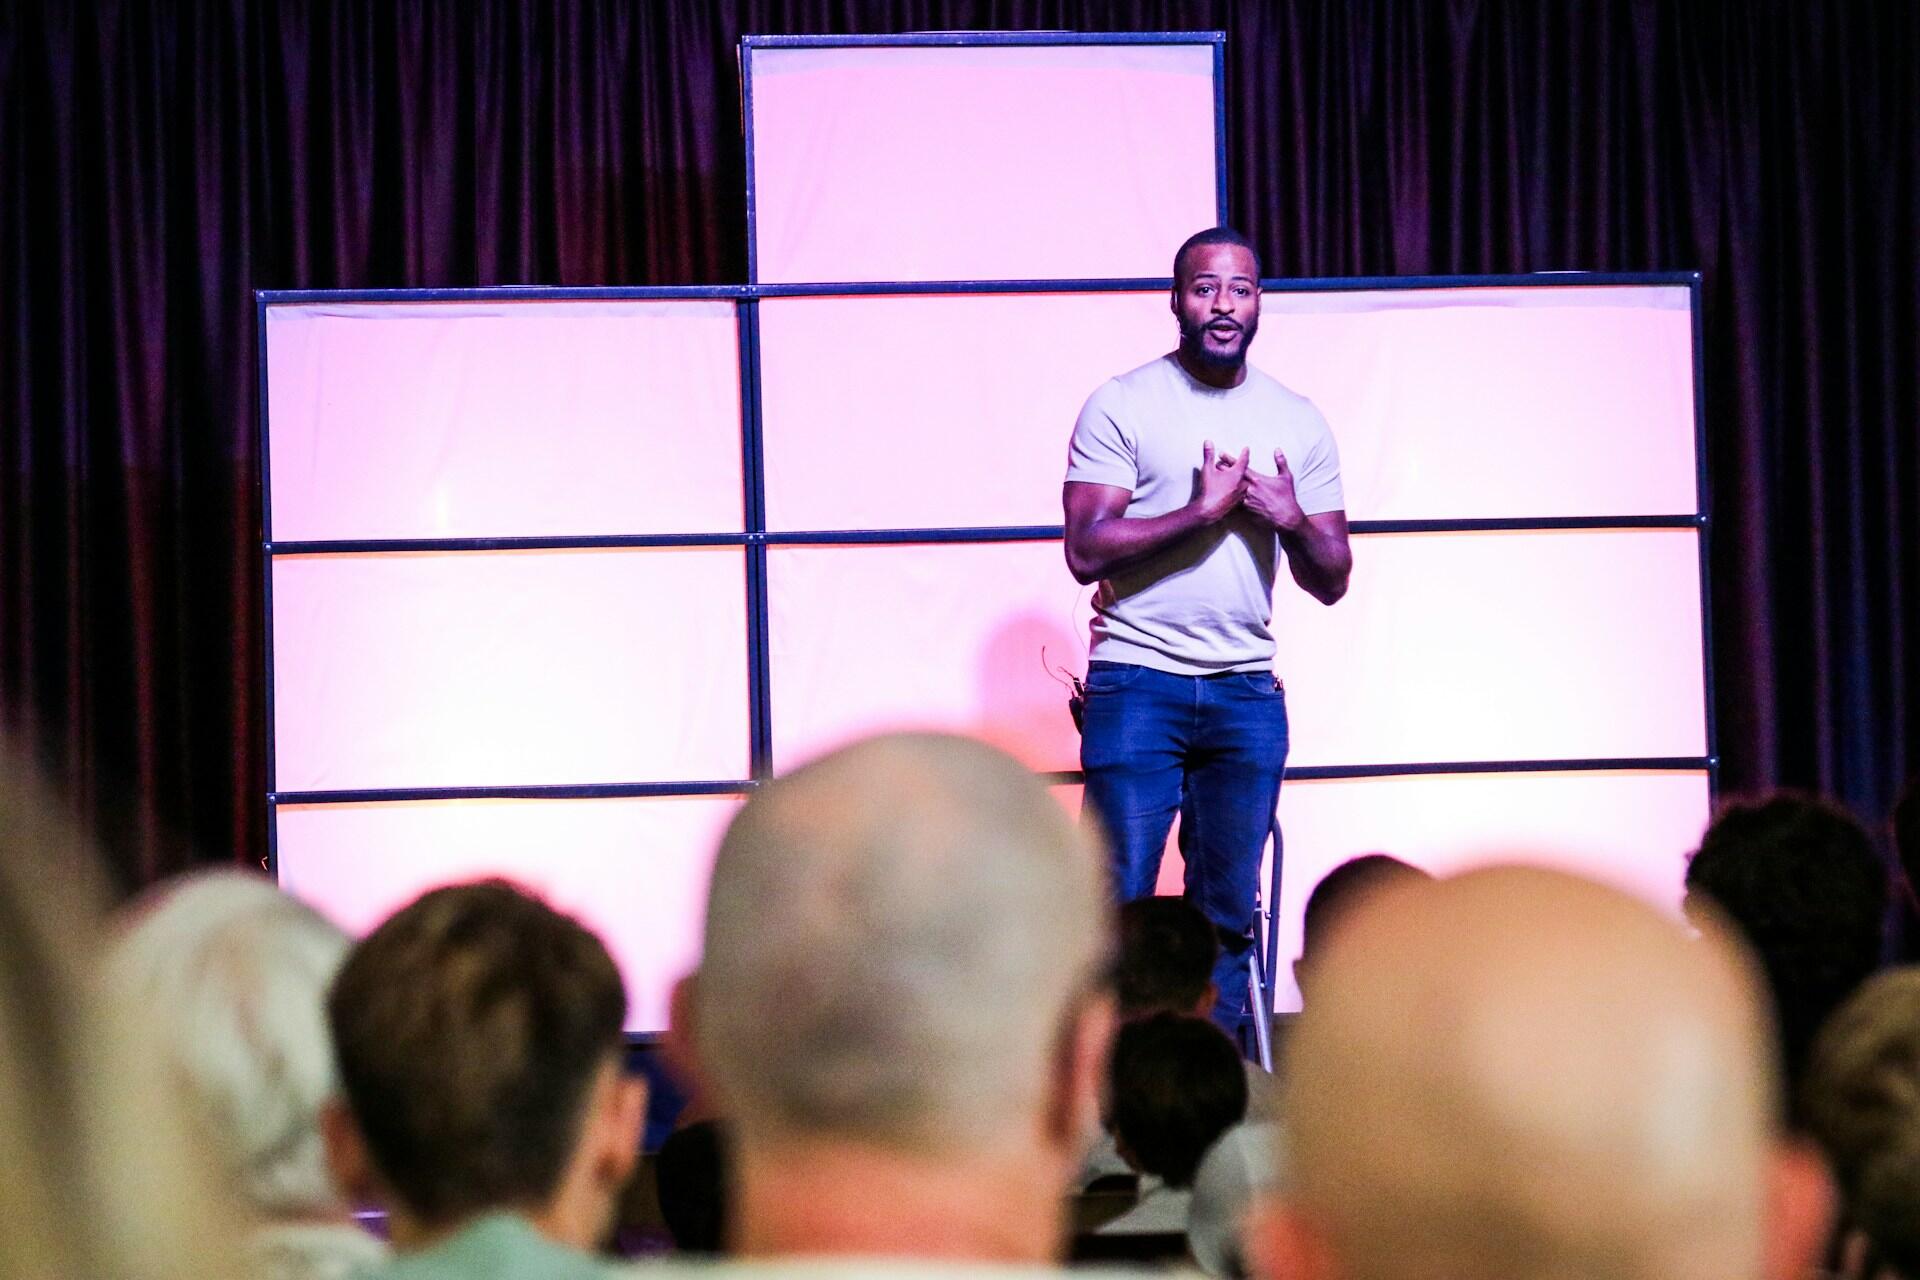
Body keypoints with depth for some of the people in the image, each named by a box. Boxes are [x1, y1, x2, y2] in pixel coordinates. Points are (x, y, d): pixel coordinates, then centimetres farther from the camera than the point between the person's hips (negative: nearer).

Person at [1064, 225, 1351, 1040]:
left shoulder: (1298, 422, 11)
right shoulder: (1122, 406, 0)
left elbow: (1331, 582, 11)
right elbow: (1086, 550, -11)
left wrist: (1292, 521, -9)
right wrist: (1202, 510, -15)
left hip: (1247, 693, 4)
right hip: (1136, 684, -4)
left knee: (1228, 908, 6)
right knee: (1119, 900, -5)